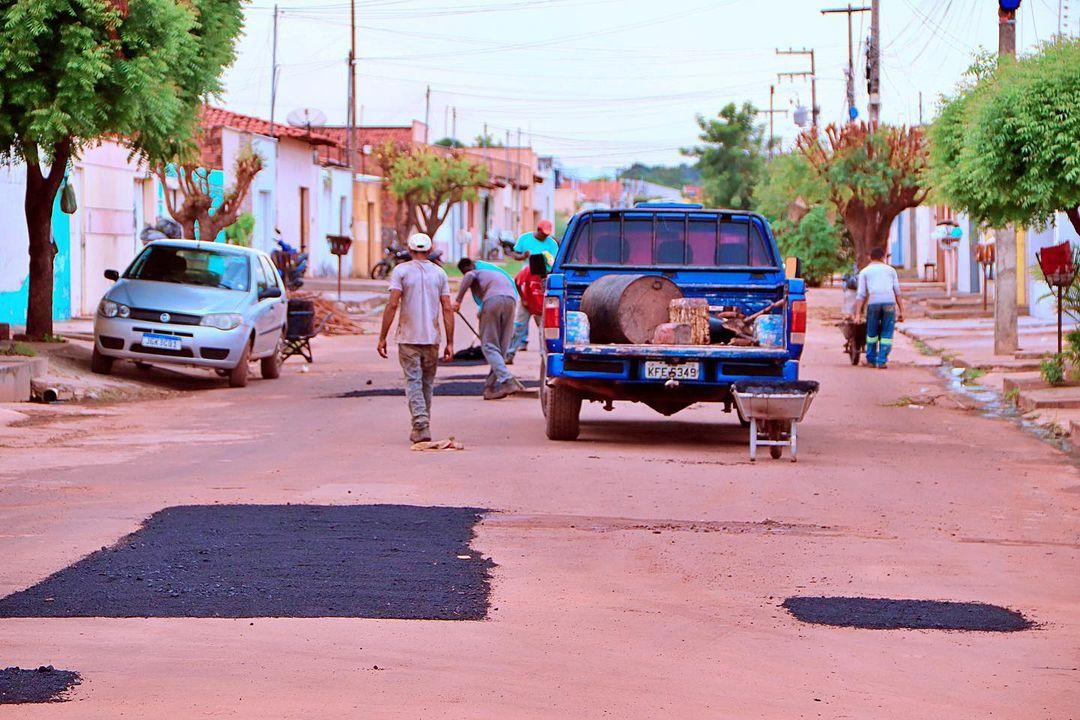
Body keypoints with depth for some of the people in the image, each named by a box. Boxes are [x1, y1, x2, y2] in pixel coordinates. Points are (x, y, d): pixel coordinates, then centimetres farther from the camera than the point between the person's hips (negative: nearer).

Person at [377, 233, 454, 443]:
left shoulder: (401, 271, -3)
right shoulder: (439, 273, 6)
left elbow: (392, 305, -11)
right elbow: (447, 309, 1)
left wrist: (382, 337, -6)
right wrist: (450, 343, 4)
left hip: (408, 338, -3)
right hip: (432, 338, 3)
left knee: (413, 382, -2)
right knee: (427, 382, 14)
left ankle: (421, 424, -17)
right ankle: (421, 426, 20)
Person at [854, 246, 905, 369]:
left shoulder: (865, 272, 17)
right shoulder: (890, 269, 21)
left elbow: (861, 294, 7)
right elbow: (897, 292, 13)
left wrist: (858, 314, 4)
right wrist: (901, 311, 13)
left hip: (873, 302, 0)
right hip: (889, 302, 0)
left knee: (872, 333, 14)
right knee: (887, 334, 5)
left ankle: (871, 360, 18)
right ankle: (882, 361, 0)